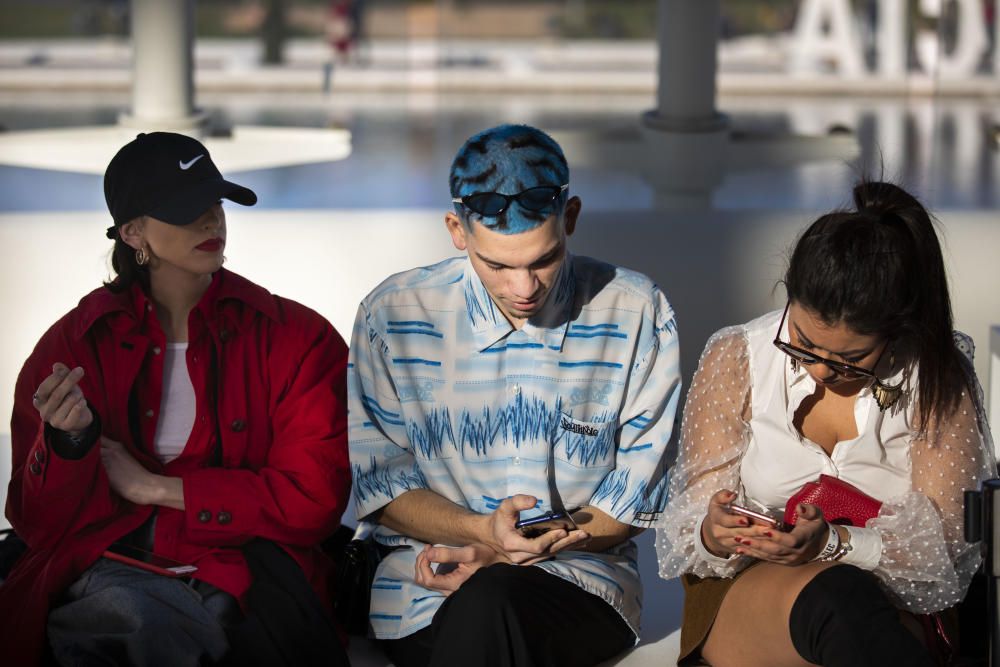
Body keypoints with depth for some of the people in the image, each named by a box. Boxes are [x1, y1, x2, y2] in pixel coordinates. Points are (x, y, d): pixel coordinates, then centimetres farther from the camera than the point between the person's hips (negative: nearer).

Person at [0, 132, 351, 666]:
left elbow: (313, 498, -3)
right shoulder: (77, 343, 9)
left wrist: (155, 488, -4)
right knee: (128, 610, -37)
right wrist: (68, 440, -15)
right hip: (102, 571, 1)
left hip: (232, 572, 0)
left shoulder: (297, 337, 6)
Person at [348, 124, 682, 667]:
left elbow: (633, 499, 2)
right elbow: (380, 485, 5)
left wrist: (498, 560, -10)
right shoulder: (392, 316, 1)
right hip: (424, 584, 1)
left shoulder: (638, 315, -1)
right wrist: (482, 532, -16)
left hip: (580, 577, -1)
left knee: (490, 601, -35)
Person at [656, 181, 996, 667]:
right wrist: (714, 536, -25)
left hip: (901, 607, 0)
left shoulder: (938, 378, -4)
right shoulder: (735, 359, -1)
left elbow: (947, 546, -9)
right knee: (835, 595, -38)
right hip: (747, 588, 0)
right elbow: (689, 527, 1)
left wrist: (834, 543, -27)